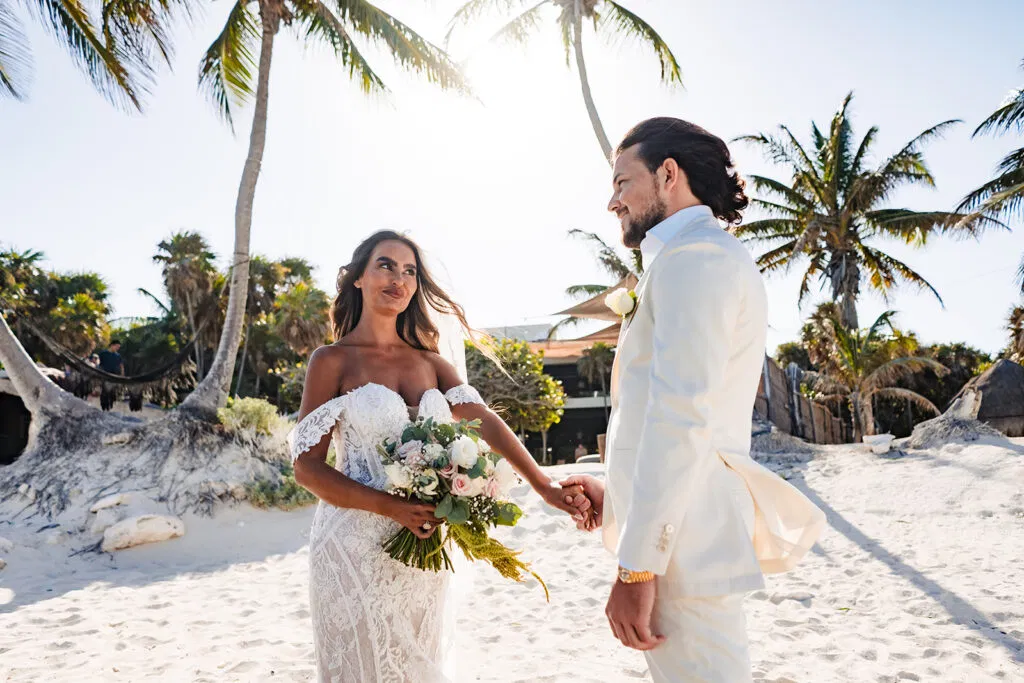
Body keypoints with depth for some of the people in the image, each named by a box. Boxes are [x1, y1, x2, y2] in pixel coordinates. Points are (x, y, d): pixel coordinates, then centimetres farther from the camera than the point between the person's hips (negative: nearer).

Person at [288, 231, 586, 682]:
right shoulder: (332, 361, -5)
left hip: (423, 549, 4)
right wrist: (391, 507, -22)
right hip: (358, 546, -4)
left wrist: (544, 484, -17)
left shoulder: (430, 363, 8)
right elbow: (307, 467, -9)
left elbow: (485, 422, -4)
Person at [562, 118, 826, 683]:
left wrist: (636, 567, -21)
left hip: (680, 546, -10)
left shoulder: (694, 254, -12)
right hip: (676, 526, 10)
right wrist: (616, 493, 15)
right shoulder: (706, 255, 20)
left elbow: (682, 418, -22)